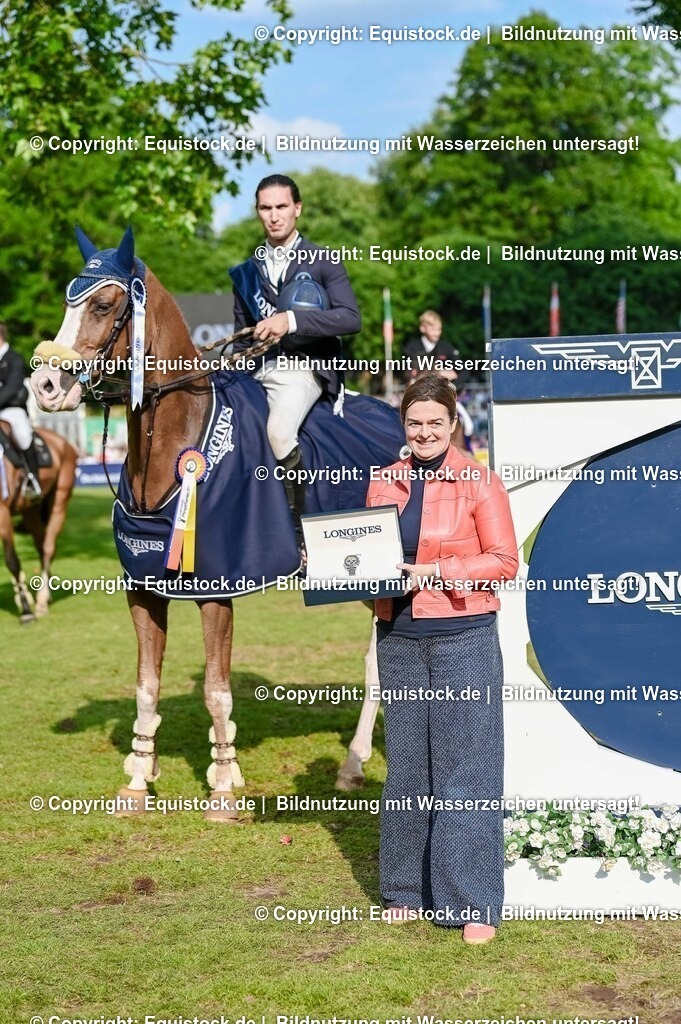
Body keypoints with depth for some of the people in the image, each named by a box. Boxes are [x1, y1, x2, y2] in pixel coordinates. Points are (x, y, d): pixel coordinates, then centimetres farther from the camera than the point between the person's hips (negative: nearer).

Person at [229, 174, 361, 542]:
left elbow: (350, 318, -9)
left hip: (304, 365, -5)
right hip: (257, 371, 5)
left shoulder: (323, 262, 6)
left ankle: (300, 528, -20)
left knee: (277, 431, -33)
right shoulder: (246, 273, 19)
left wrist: (291, 320, -21)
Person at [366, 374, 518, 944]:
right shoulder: (384, 484, 9)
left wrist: (435, 572, -17)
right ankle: (408, 890, 23)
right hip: (399, 640, 4)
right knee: (406, 765, 11)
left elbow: (504, 561, -7)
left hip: (464, 640, -4)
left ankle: (475, 904, 4)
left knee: (465, 766, -3)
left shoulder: (480, 482, -4)